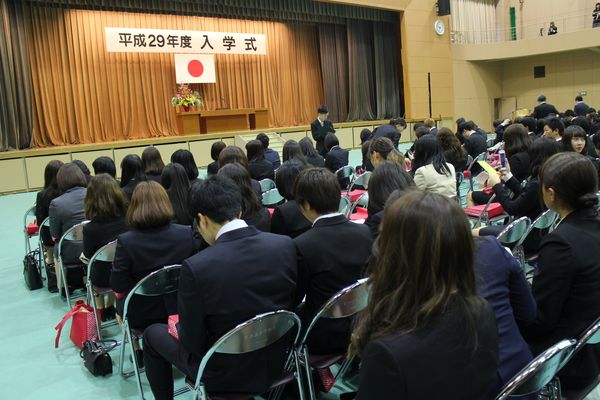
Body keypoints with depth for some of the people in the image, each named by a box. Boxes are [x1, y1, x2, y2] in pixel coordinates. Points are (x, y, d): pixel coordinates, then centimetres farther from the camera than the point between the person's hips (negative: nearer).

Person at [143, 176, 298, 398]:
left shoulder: (196, 267, -27)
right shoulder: (285, 246, -14)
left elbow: (191, 342, -18)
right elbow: (290, 306, -1)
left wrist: (180, 330, 4)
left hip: (223, 375, -4)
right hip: (274, 363, 5)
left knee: (153, 334, 21)